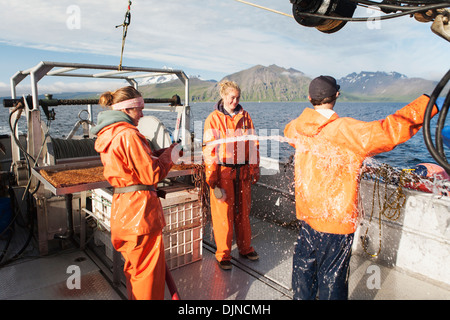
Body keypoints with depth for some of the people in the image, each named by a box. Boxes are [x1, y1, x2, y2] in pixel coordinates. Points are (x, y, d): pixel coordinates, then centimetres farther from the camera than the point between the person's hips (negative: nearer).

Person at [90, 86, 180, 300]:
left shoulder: (108, 135, 12)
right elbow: (152, 174, -18)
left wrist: (162, 153, 8)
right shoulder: (128, 134, -19)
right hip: (140, 208, -10)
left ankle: (134, 297, 40)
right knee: (149, 268, 4)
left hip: (122, 206, 10)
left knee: (135, 265, 25)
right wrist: (168, 155, -3)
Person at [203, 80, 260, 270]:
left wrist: (254, 170, 9)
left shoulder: (245, 117, 8)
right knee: (223, 213, 3)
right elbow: (209, 150, -6)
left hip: (243, 171, 4)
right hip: (223, 171, -3)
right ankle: (223, 255, 18)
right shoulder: (213, 119, -2)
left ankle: (245, 248, 30)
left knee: (243, 211, 13)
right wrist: (213, 179, -11)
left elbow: (253, 144, 11)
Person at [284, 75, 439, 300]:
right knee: (331, 276, 12)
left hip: (306, 213, 6)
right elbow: (389, 131, -25)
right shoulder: (346, 131, -22)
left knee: (304, 264, 21)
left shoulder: (298, 126, -3)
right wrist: (428, 103, -13)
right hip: (336, 218, -5)